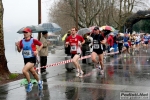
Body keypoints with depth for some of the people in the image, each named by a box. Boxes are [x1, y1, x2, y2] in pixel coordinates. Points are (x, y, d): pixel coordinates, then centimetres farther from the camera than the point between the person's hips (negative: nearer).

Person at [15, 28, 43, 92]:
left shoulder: (33, 40, -12)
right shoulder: (22, 41, -1)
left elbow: (41, 45, 1)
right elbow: (19, 51, 7)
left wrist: (37, 51, -13)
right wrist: (18, 46, -12)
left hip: (32, 59, -5)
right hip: (25, 59, 6)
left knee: (24, 70, -24)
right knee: (33, 72, 22)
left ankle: (29, 84, -1)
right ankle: (39, 82, 48)